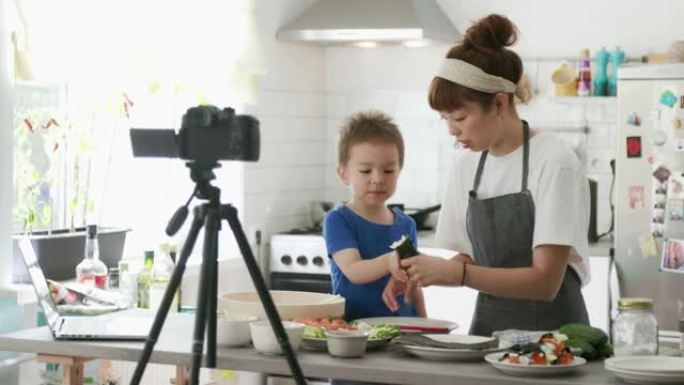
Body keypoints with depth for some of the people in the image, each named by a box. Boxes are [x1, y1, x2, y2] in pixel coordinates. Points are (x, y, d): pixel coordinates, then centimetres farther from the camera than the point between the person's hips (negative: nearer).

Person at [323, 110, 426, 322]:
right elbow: (353, 271, -16)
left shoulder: (406, 224, 12)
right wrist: (388, 262, -33)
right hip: (352, 326, -4)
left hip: (402, 328, 4)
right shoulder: (337, 220, -2)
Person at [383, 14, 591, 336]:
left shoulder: (554, 163, -11)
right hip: (487, 326, 4)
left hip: (549, 330, -4)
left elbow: (545, 281, -15)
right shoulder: (465, 164, 6)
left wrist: (454, 272, -22)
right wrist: (421, 274, -3)